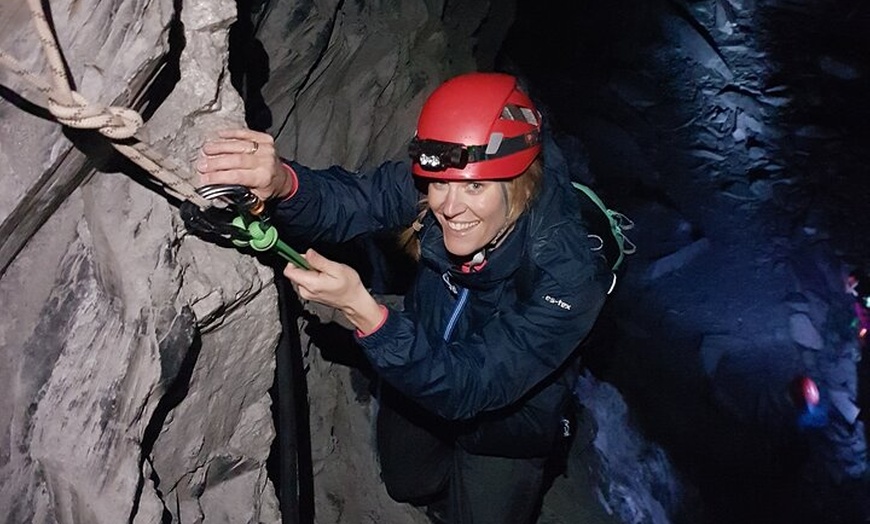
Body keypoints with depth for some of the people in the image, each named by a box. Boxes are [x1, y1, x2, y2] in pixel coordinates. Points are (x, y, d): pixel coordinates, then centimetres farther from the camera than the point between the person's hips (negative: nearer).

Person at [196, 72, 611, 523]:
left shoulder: (567, 274, -39)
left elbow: (468, 389, -40)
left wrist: (361, 309, -52)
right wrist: (282, 183, -60)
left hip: (506, 420, -4)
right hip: (418, 372, 5)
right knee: (406, 485, 29)